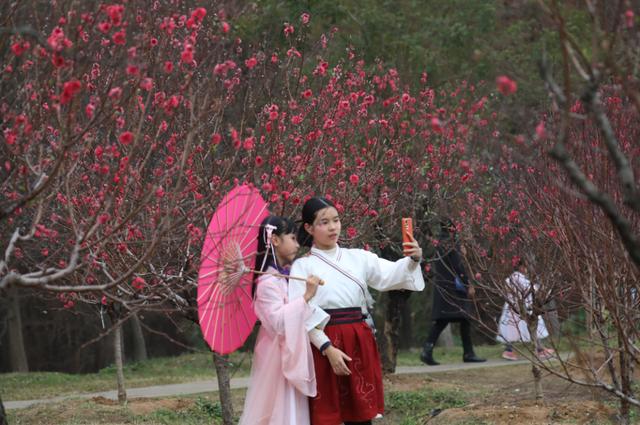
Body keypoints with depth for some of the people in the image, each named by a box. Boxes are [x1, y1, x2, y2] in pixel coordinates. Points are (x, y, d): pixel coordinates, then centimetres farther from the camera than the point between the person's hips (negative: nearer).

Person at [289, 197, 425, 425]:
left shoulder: (358, 258, 10)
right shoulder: (303, 265, 0)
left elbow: (390, 275, -4)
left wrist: (412, 261, -25)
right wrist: (328, 348, -16)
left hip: (359, 343, 4)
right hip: (325, 345, -3)